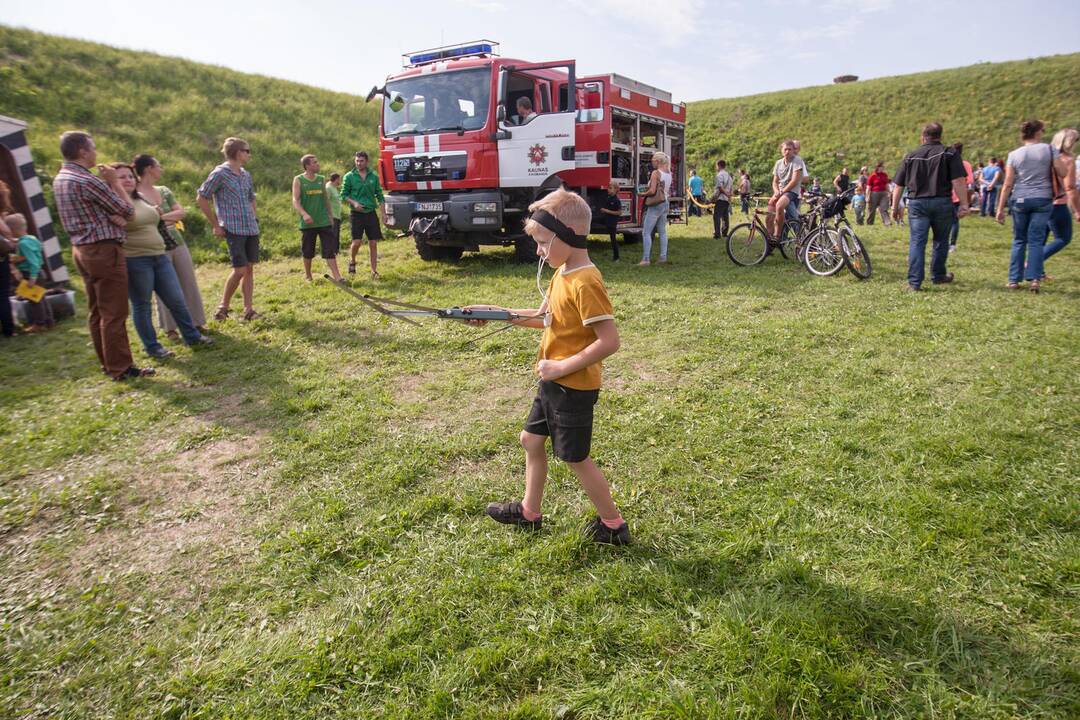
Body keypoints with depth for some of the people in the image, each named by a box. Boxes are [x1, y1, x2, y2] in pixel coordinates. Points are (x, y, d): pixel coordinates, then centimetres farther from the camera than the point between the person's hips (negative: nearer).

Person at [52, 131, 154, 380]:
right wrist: (114, 181, 3)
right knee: (114, 313, -5)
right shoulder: (87, 181, -18)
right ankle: (121, 367, -1)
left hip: (81, 249, 10)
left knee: (97, 311, 14)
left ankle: (108, 363, 22)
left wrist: (113, 215, -10)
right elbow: (128, 210, -9)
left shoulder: (60, 179, 12)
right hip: (104, 250, -10)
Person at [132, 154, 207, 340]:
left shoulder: (164, 190, 9)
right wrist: (171, 216, -21)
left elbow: (182, 212, 4)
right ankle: (170, 328, 17)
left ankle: (196, 322, 19)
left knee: (189, 284, 8)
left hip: (177, 243, 6)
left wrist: (162, 216, -12)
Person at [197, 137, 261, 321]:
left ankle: (248, 310, 9)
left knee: (249, 269, 5)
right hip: (234, 230, -7)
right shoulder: (219, 173, -7)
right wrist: (216, 225, -6)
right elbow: (202, 198, -6)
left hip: (251, 229, 7)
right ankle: (223, 307, 8)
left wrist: (255, 219, 14)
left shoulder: (246, 175, 13)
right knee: (239, 270, -9)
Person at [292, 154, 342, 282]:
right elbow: (295, 201, -10)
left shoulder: (322, 179, 9)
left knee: (330, 250, -6)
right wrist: (304, 214, -26)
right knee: (308, 252, 9)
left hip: (324, 221, 2)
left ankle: (336, 276, -9)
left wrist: (331, 216, 16)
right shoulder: (298, 180, -2)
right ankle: (308, 276, 25)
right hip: (307, 223, -2)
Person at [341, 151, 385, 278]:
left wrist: (382, 213, 3)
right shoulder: (349, 176, 2)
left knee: (373, 243, 2)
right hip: (356, 214, -2)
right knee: (357, 241, -10)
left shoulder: (374, 177, 8)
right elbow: (344, 195, 4)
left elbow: (379, 195, 12)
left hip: (371, 213, 2)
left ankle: (374, 271, 9)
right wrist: (354, 203, -14)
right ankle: (352, 261, 19)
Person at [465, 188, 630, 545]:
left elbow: (610, 341, -28)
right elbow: (543, 317, 18)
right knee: (532, 439, 20)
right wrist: (498, 313, 11)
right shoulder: (562, 274, 6)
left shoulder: (585, 283, -24)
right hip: (554, 383, 10)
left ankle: (613, 524, 23)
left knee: (577, 458, 5)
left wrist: (562, 366, -24)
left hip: (573, 388, -10)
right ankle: (529, 512, 37)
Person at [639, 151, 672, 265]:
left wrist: (643, 194, -2)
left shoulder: (655, 173, -14)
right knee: (662, 231, 14)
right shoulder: (668, 173, 9)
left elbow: (652, 191, -19)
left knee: (646, 232, -5)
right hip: (666, 203, 8)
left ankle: (645, 259, -10)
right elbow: (669, 191, 15)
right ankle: (663, 257, 15)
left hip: (656, 204, -8)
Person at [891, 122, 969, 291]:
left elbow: (898, 185, 10)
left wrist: (895, 207, 17)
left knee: (916, 242, -2)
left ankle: (914, 282, -10)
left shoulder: (910, 156, 10)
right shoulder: (950, 153, 2)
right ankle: (938, 276, 29)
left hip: (917, 203, 1)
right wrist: (963, 204, -5)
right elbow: (958, 181, -8)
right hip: (942, 202, -1)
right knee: (941, 241, 16)